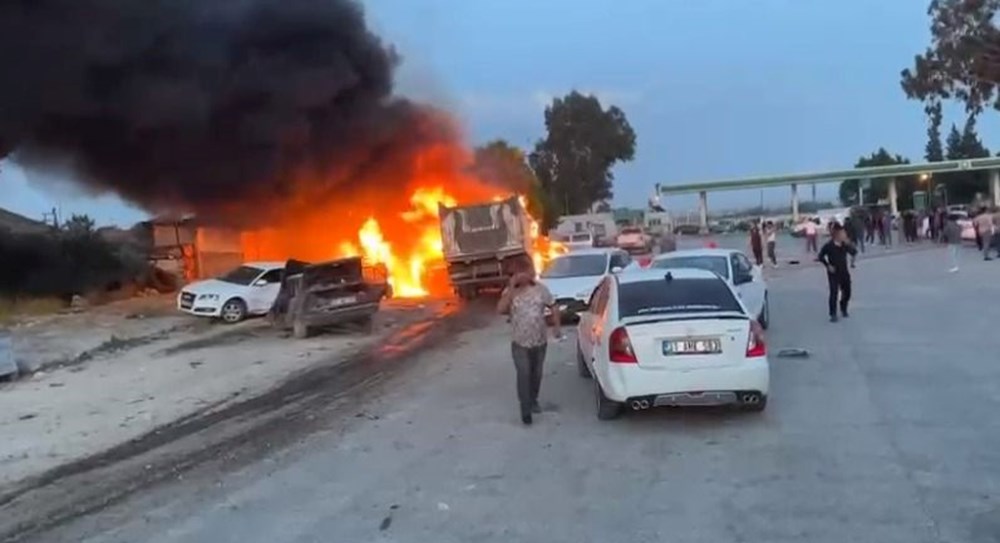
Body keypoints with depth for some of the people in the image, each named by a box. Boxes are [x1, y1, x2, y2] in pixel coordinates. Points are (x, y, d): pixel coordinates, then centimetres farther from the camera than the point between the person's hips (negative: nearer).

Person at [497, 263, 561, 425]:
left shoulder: (540, 289, -4)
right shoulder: (510, 291, -7)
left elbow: (553, 307, 5)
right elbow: (501, 309, -24)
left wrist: (556, 327, -2)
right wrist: (511, 288, -25)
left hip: (539, 340, 2)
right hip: (519, 342, -2)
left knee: (536, 373, 16)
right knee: (523, 374, -10)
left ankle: (533, 400, 37)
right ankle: (525, 409, -5)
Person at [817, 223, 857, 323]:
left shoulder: (845, 245, -2)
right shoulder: (828, 246, -14)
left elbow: (854, 252, -10)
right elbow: (821, 256, -5)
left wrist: (848, 244, -22)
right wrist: (828, 265, -14)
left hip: (844, 272, 5)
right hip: (833, 273, -5)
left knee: (847, 292, 11)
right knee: (834, 293, -9)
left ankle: (843, 310, 34)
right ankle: (833, 314, -2)